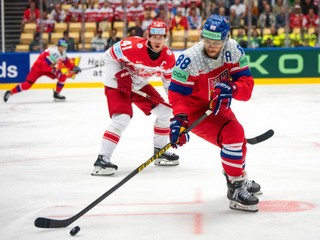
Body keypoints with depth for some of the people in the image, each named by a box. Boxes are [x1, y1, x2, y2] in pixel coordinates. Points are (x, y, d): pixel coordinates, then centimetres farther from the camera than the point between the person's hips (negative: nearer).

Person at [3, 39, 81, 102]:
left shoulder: (62, 53, 1)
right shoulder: (54, 52, -29)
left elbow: (67, 62, 17)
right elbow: (45, 64, -32)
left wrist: (73, 67, 7)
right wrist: (54, 70, -30)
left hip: (48, 68, 9)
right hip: (38, 67, -9)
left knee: (63, 77, -5)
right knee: (27, 84, -17)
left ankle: (56, 94, 4)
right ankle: (10, 92, -5)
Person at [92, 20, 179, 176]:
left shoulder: (168, 57, -12)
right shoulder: (133, 47, -30)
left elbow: (170, 80, 5)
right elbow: (109, 56, -17)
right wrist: (120, 75, -24)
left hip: (140, 86, 7)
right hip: (117, 84, -7)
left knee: (164, 111, 7)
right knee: (122, 119, -25)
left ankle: (160, 151, 25)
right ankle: (102, 160, -25)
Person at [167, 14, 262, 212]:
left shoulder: (234, 51, -18)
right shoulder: (189, 59, -30)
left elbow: (247, 84, -19)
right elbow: (177, 93, -25)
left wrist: (231, 88, -40)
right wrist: (179, 119, -40)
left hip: (219, 106, 7)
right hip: (195, 110, -7)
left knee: (240, 139, 26)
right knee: (232, 134, -27)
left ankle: (239, 177, 57)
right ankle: (236, 189, -17)